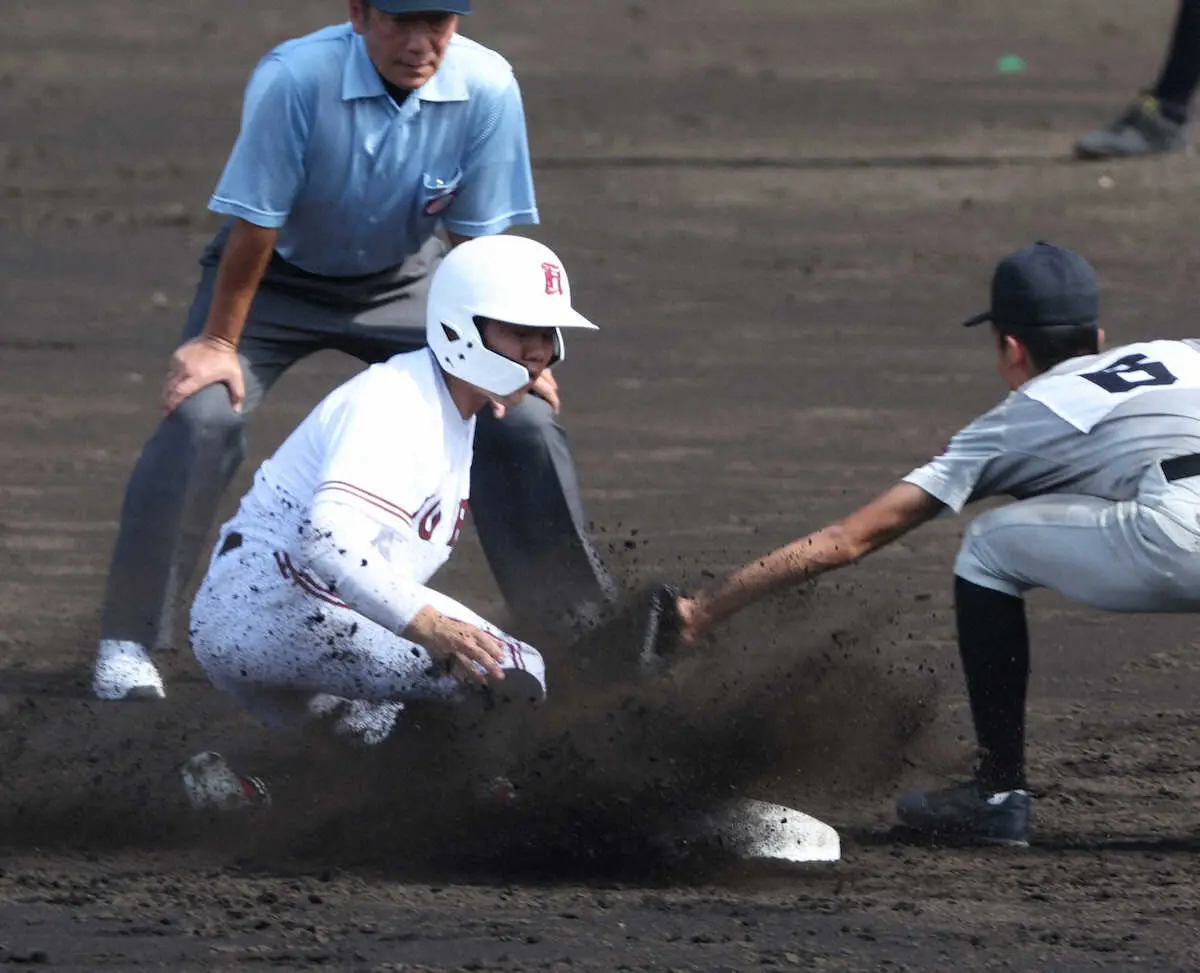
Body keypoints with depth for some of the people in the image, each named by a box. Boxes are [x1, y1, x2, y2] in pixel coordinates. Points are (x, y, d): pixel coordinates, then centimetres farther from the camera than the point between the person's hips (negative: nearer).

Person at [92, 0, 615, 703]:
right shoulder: (296, 78, -34)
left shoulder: (487, 88, -24)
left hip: (403, 282, 3)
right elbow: (254, 224, -25)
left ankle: (581, 619, 12)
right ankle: (129, 644, -11)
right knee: (201, 414, -23)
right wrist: (218, 342, -18)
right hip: (278, 279, -3)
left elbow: (482, 236, -12)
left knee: (522, 413, -7)